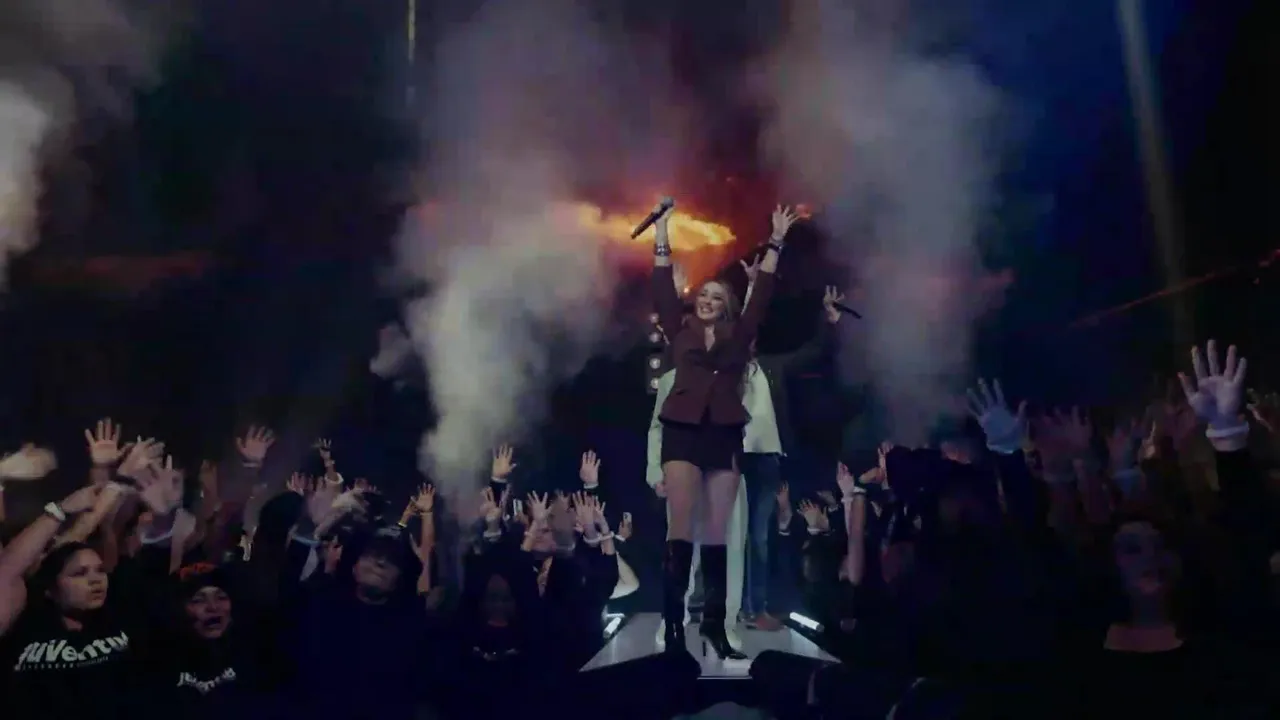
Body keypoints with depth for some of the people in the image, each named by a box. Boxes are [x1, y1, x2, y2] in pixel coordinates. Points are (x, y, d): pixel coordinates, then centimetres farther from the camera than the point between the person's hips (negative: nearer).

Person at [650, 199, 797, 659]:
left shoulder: (739, 336, 14)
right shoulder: (680, 332, 13)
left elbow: (762, 295, 11)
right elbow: (664, 292, 9)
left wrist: (775, 243, 12)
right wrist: (662, 238, 8)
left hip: (725, 432, 1)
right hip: (683, 429, -1)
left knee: (717, 532, 3)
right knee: (681, 526, -10)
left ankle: (714, 623, 8)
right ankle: (673, 625, -9)